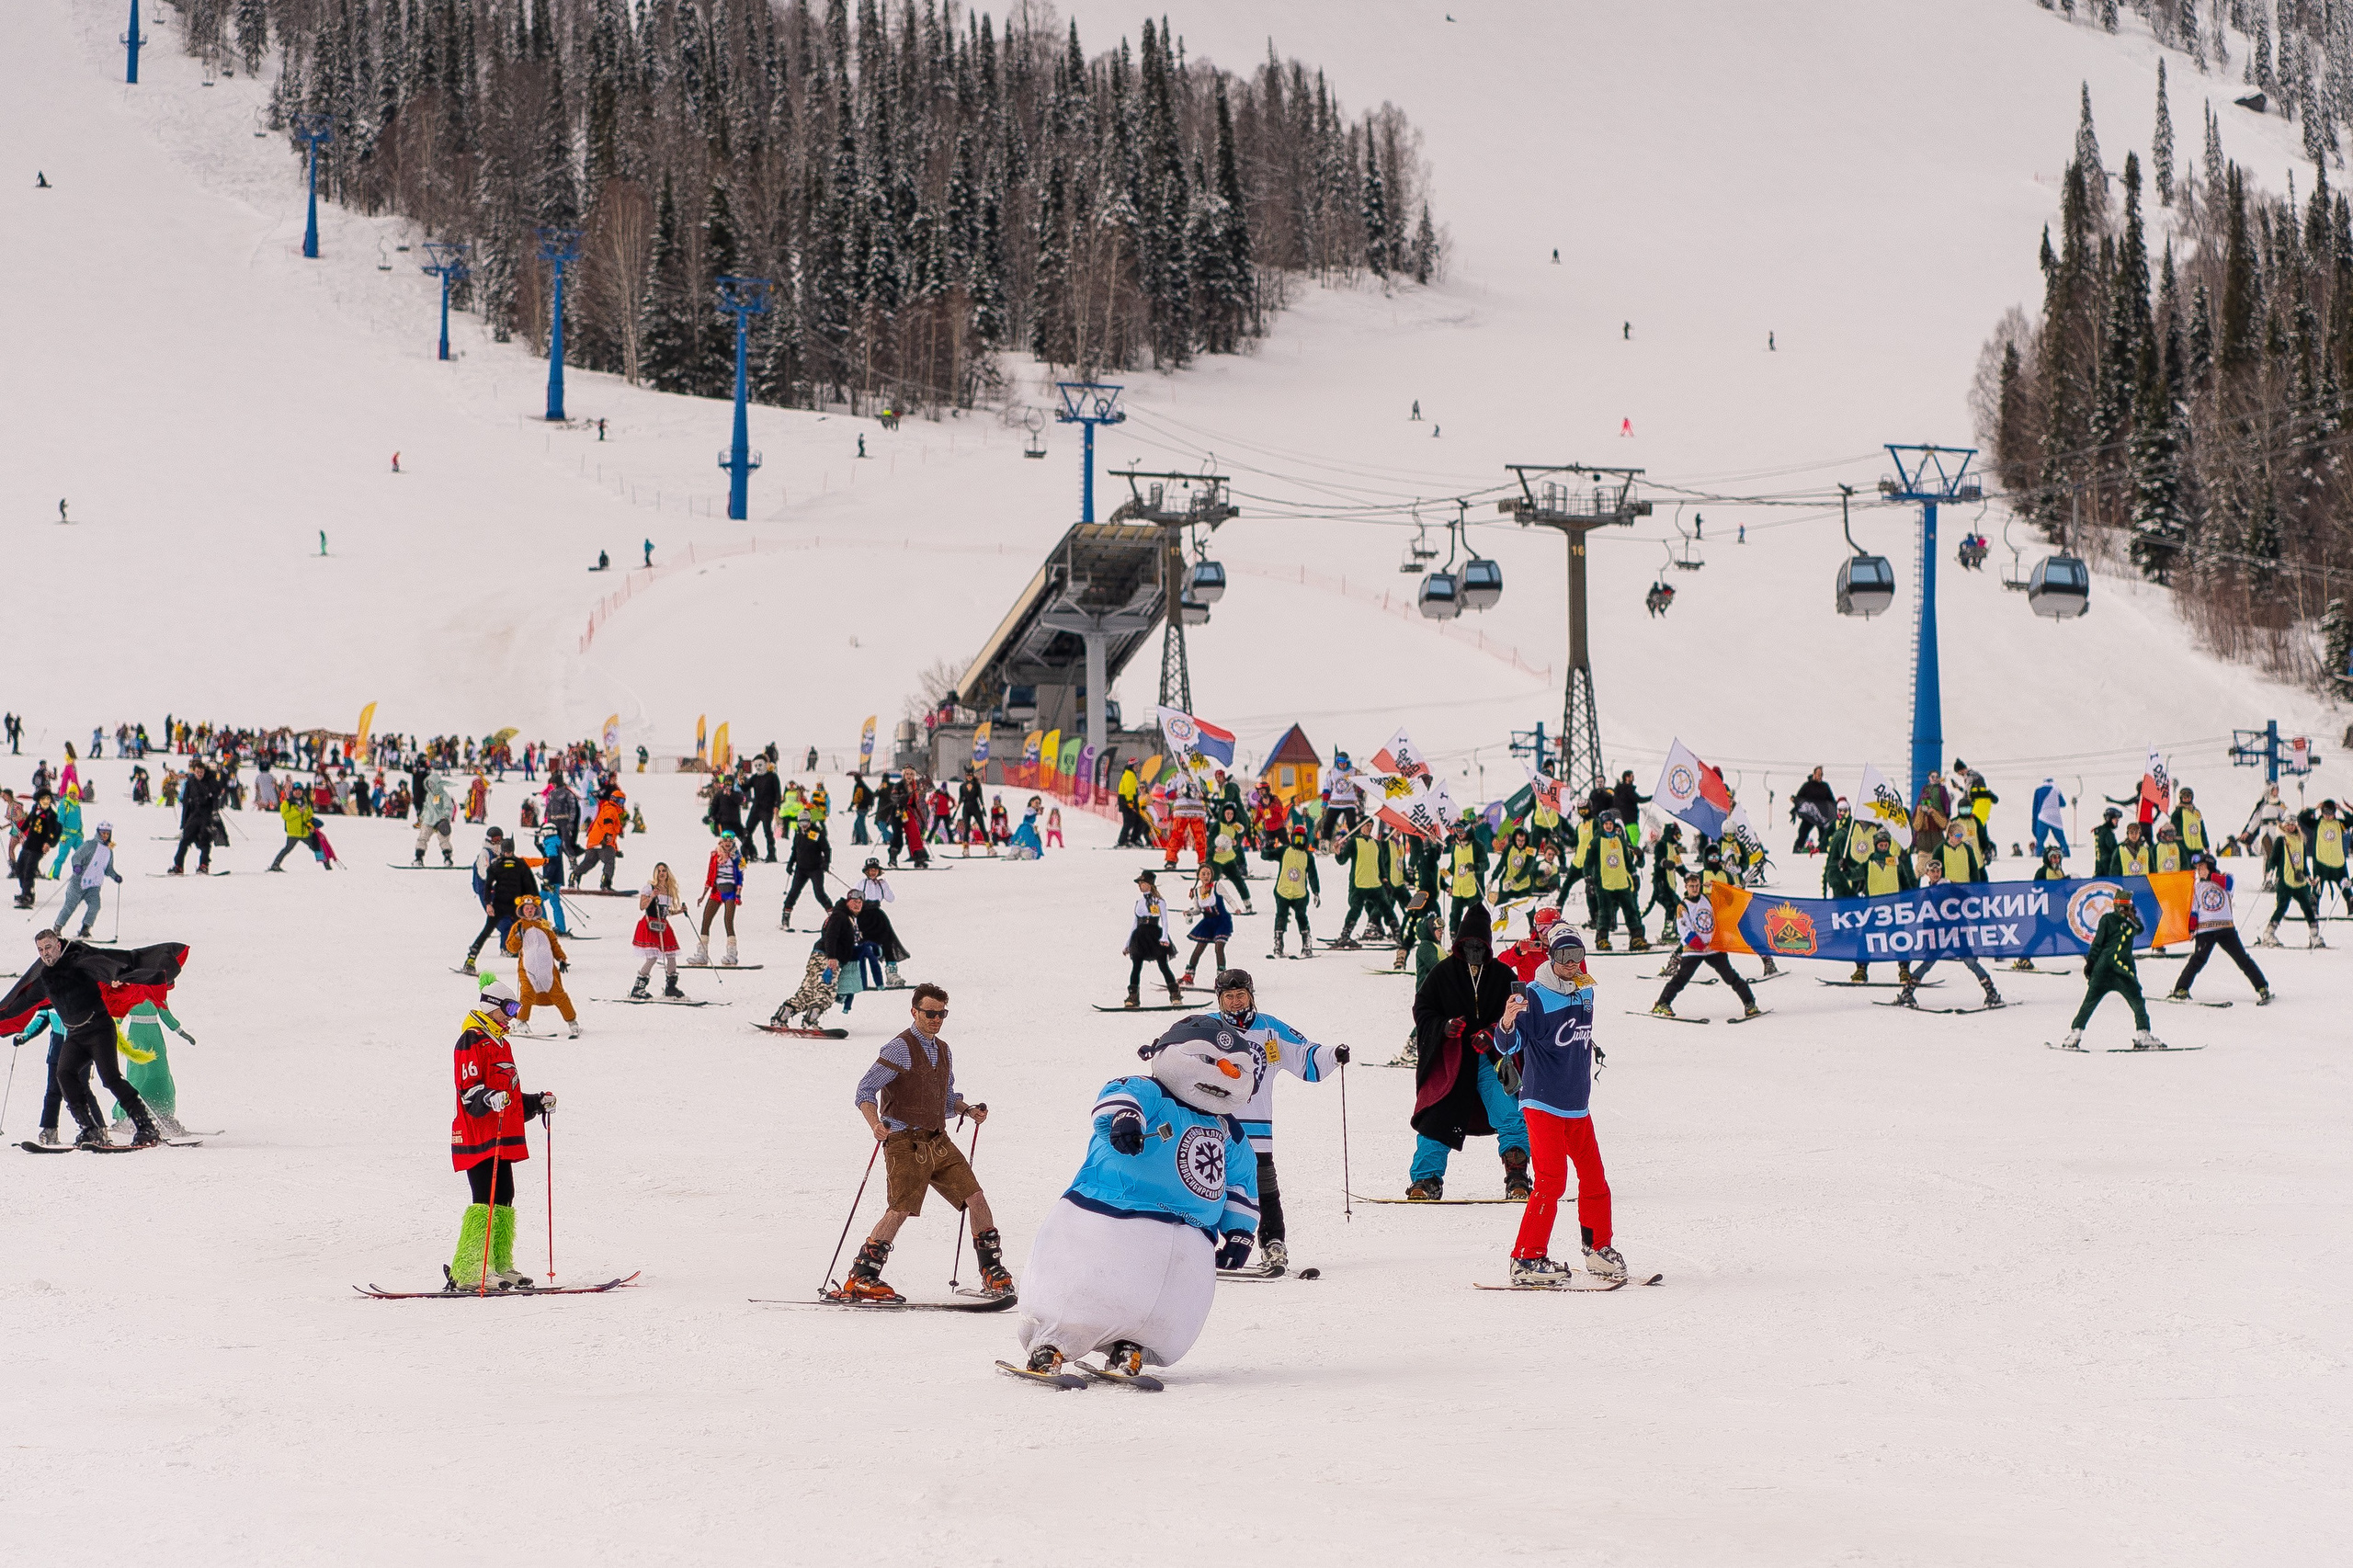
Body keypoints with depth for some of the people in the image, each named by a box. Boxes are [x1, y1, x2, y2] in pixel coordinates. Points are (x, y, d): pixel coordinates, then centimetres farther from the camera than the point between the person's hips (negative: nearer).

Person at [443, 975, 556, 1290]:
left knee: (504, 1202, 9)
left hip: (502, 1139, 10)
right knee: (486, 1202, -15)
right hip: (479, 1137, -10)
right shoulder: (472, 1041, -6)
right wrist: (489, 1099, -34)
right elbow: (469, 1092, -17)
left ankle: (500, 1266, 16)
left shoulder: (499, 1043, 25)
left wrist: (537, 1104, 23)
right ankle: (468, 1271, -16)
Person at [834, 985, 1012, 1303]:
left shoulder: (943, 1051, 16)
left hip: (939, 1142, 7)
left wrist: (969, 1109, 7)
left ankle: (993, 1274, 10)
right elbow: (865, 1090, -13)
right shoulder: (900, 1048, -8)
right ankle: (861, 1279, -8)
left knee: (976, 1197, 0)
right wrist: (876, 1124, -29)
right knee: (900, 1210, -15)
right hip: (905, 1142, -7)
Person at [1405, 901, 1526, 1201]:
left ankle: (1517, 1178, -2)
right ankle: (1426, 1180, 7)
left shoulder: (1502, 975, 6)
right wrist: (1443, 1027, -14)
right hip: (1449, 1060, -1)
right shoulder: (1443, 973, 4)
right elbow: (1422, 1010, 5)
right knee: (1439, 1120, -3)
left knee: (1511, 1118, -9)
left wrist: (1493, 1033, -14)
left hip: (1490, 1057, 1)